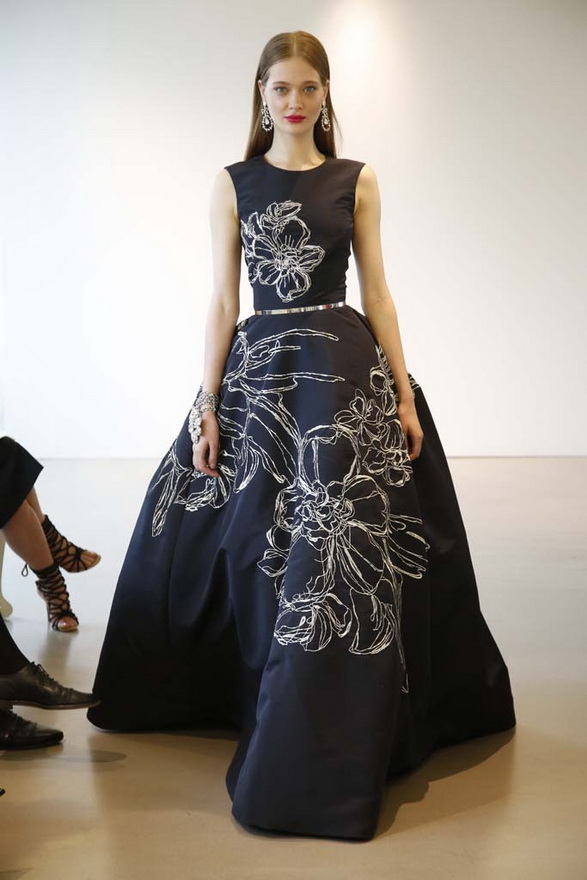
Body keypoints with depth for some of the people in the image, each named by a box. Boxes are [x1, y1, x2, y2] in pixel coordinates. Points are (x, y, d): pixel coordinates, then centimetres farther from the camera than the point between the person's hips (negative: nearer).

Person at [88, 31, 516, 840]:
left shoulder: (357, 180, 8)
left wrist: (404, 392, -2)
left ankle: (318, 749, 7)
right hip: (260, 372, 1)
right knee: (243, 545, 5)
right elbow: (223, 301, 4)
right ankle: (237, 691, 30)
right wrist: (207, 405, -3)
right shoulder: (233, 184, 8)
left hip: (346, 374, -1)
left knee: (338, 545, -5)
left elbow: (377, 291, 6)